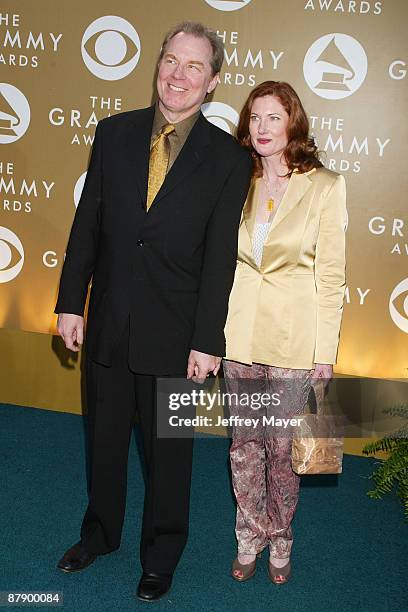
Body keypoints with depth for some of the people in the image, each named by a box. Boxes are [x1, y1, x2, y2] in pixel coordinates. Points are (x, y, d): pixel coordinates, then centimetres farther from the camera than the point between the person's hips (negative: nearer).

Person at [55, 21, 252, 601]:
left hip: (173, 334, -3)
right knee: (105, 437, 20)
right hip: (108, 323, 3)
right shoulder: (114, 132, 1)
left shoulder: (228, 158, -8)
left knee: (169, 449, 13)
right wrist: (71, 303, 0)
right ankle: (100, 532, 45)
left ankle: (161, 553, 37)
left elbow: (221, 255, -10)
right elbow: (87, 223, 3)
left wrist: (207, 341, -12)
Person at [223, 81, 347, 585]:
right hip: (239, 333, 3)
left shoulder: (325, 187, -6)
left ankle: (279, 539, 31)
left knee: (282, 446, 6)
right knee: (244, 443, 12)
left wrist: (325, 353, -5)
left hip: (293, 337, -3)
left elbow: (330, 276, -5)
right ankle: (249, 537, 32)